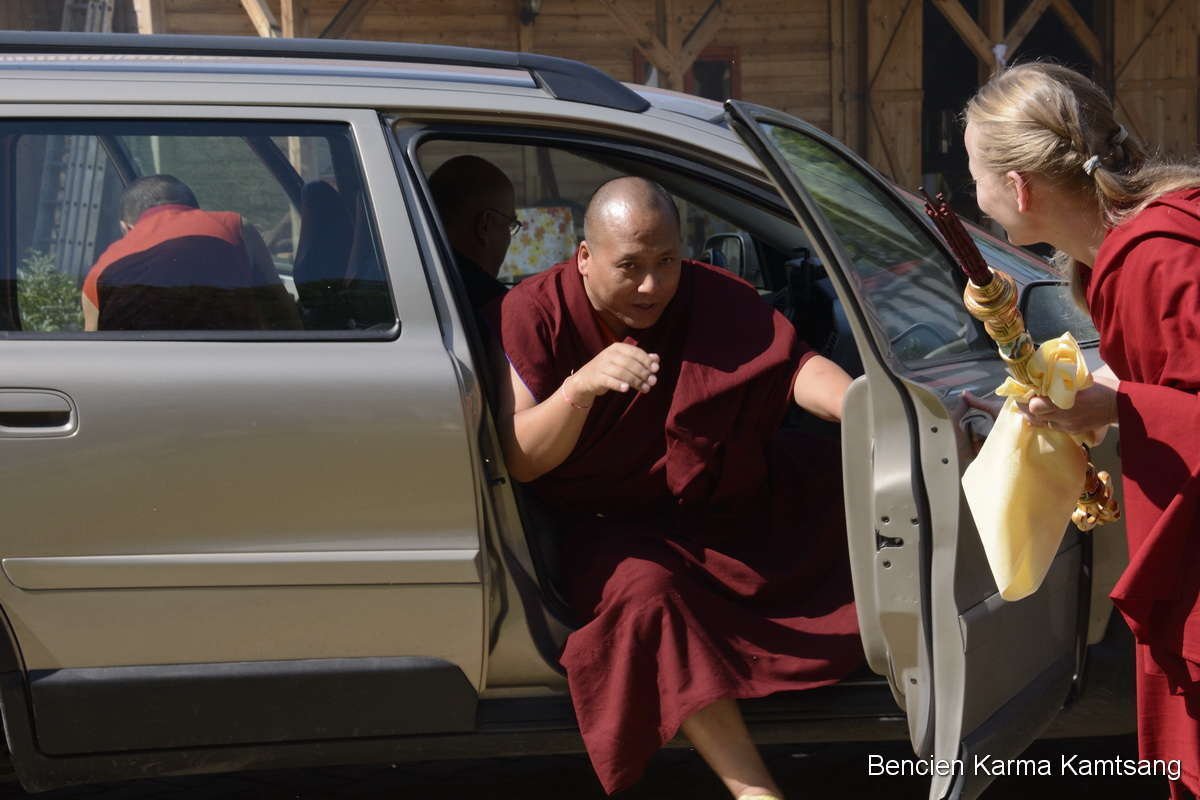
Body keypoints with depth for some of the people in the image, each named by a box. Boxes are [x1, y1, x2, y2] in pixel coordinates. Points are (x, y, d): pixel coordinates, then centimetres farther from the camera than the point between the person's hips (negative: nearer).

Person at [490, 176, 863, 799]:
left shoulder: (714, 299, -6)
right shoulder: (534, 314, -13)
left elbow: (794, 365, -21)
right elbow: (517, 462, -19)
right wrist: (581, 385, -38)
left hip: (725, 506, 4)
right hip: (607, 527, -4)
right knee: (646, 593, -35)